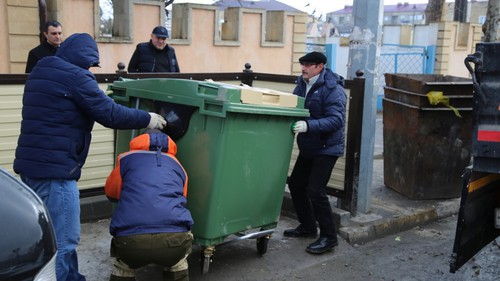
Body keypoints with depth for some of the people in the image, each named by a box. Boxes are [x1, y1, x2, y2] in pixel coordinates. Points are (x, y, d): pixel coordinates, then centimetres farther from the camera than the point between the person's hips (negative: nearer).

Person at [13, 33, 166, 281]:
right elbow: (110, 114, -12)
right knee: (61, 241, -4)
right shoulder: (75, 76, -11)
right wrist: (147, 119, 0)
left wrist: (99, 98, 27)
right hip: (54, 169, -10)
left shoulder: (40, 72, 18)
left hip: (31, 164, 10)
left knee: (52, 236, 18)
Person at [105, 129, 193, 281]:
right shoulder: (177, 165, 29)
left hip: (130, 240, -1)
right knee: (177, 263, 36)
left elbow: (111, 193, 39)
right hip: (173, 239, 1)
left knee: (123, 267, 34)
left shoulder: (127, 159, 23)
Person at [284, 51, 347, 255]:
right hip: (307, 147, 9)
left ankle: (328, 237, 3)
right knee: (295, 184, 14)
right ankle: (307, 227, 32)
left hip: (327, 148, -9)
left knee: (315, 190, -12)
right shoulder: (302, 84, 6)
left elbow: (336, 120, -27)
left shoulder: (333, 89, -19)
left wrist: (308, 125, -38)